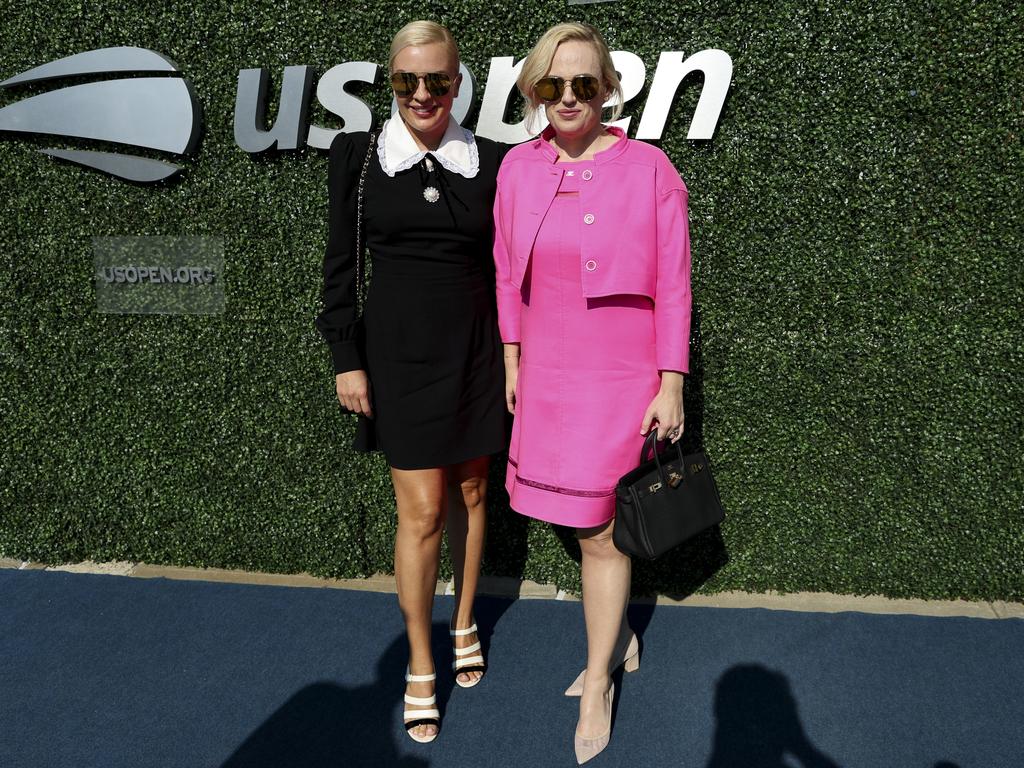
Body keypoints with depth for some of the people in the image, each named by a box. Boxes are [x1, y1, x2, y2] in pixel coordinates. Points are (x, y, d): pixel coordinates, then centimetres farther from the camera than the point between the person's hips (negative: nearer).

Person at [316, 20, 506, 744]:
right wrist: (347, 359, -3)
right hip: (401, 351, -2)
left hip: (475, 349, 2)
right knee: (422, 512, 0)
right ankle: (421, 663, 19)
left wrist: (513, 354, 5)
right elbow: (341, 264, 0)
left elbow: (505, 265, 7)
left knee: (470, 493, 14)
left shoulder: (489, 160, 1)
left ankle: (464, 623, 37)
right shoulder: (358, 156, -2)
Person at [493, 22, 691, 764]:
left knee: (599, 529, 3)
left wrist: (671, 386, -9)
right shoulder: (519, 167, 2)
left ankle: (597, 685, 24)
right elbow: (508, 272, 10)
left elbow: (672, 285, -7)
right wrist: (513, 358, 11)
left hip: (621, 379, -4)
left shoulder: (650, 169, -9)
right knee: (592, 521, 16)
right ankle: (619, 637, 41)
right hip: (547, 375, 4)